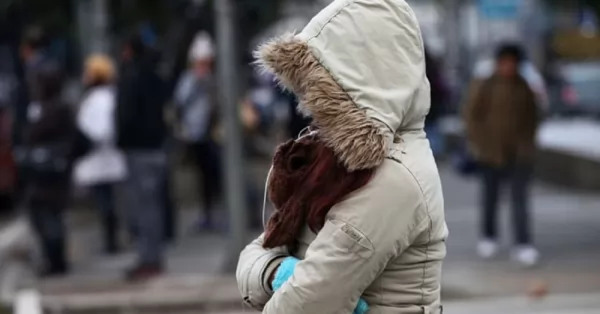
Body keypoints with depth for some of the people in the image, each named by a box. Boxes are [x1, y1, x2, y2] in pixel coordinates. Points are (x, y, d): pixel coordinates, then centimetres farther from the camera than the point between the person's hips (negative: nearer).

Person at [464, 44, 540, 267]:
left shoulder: (524, 88, 4)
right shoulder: (484, 87, -4)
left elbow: (531, 117, 14)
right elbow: (472, 116, -1)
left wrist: (529, 142, 9)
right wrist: (477, 144, -4)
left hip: (520, 153, 1)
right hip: (492, 153, -1)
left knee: (520, 197, -7)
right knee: (490, 196, 11)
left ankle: (523, 245, -11)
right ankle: (488, 238, 28)